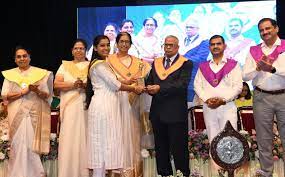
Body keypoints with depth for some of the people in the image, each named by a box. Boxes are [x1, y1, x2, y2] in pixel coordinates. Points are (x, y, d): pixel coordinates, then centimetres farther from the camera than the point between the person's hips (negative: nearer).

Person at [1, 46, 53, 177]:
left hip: (34, 114, -1)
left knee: (32, 145, -2)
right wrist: (23, 92, -12)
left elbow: (48, 95, 4)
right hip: (17, 115, 1)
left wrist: (37, 91, -15)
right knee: (18, 145, 0)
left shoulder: (40, 73, 6)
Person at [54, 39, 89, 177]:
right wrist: (72, 85, -13)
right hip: (69, 107, 1)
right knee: (69, 139, -3)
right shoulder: (65, 65, 15)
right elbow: (57, 84, 3)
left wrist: (85, 85, -17)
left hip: (86, 107, 0)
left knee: (85, 138, -2)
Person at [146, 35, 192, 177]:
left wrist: (160, 88, -21)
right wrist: (150, 89, -11)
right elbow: (149, 81, 12)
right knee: (160, 149, 14)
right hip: (157, 112, 6)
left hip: (176, 113, -5)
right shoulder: (156, 63, 16)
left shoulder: (186, 64, -2)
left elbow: (182, 84, -15)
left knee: (178, 149, 0)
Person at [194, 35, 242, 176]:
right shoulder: (203, 67, 14)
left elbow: (238, 86, -3)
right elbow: (197, 86, 6)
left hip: (227, 106, -2)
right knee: (213, 141, 5)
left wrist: (222, 99, -14)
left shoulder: (233, 65, 6)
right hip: (208, 107, 3)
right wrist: (207, 99, -10)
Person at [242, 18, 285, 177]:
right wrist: (258, 68, -13)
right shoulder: (254, 51, 9)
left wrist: (272, 69, -26)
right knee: (264, 139, 10)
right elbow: (245, 76, 3)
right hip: (261, 97, 2)